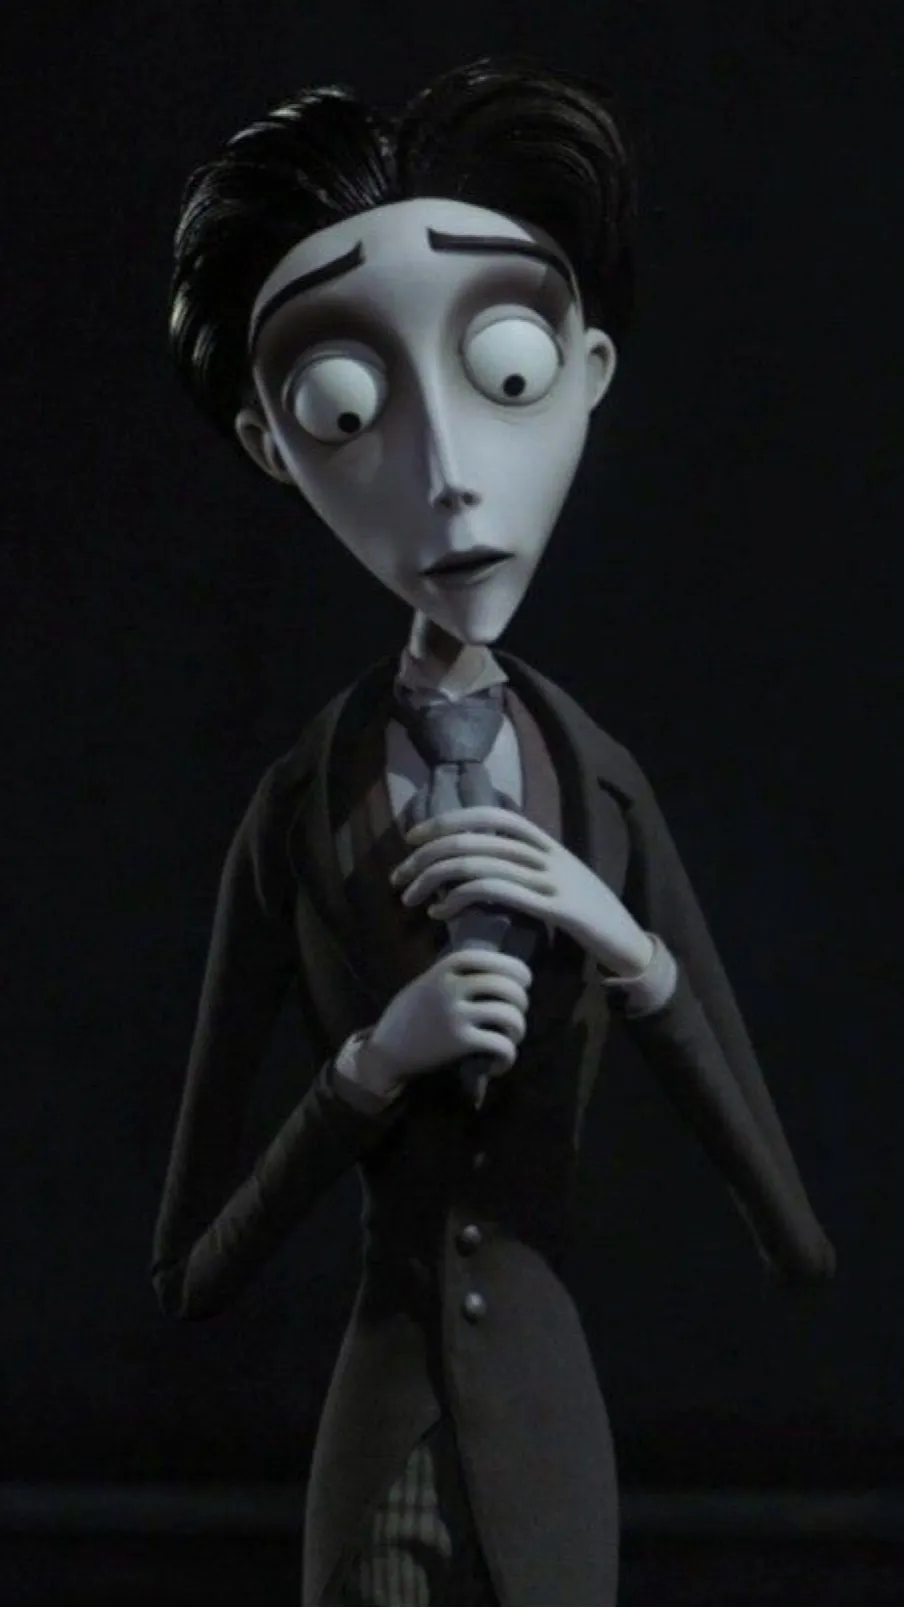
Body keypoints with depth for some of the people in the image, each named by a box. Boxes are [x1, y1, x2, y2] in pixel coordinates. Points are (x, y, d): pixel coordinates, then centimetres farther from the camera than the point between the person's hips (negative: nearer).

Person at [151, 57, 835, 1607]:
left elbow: (793, 1221, -3)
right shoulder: (299, 809, -7)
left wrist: (627, 949, -15)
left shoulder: (605, 786, -2)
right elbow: (191, 1273, -4)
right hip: (379, 1420, -2)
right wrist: (375, 1056, -19)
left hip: (553, 1405, 2)